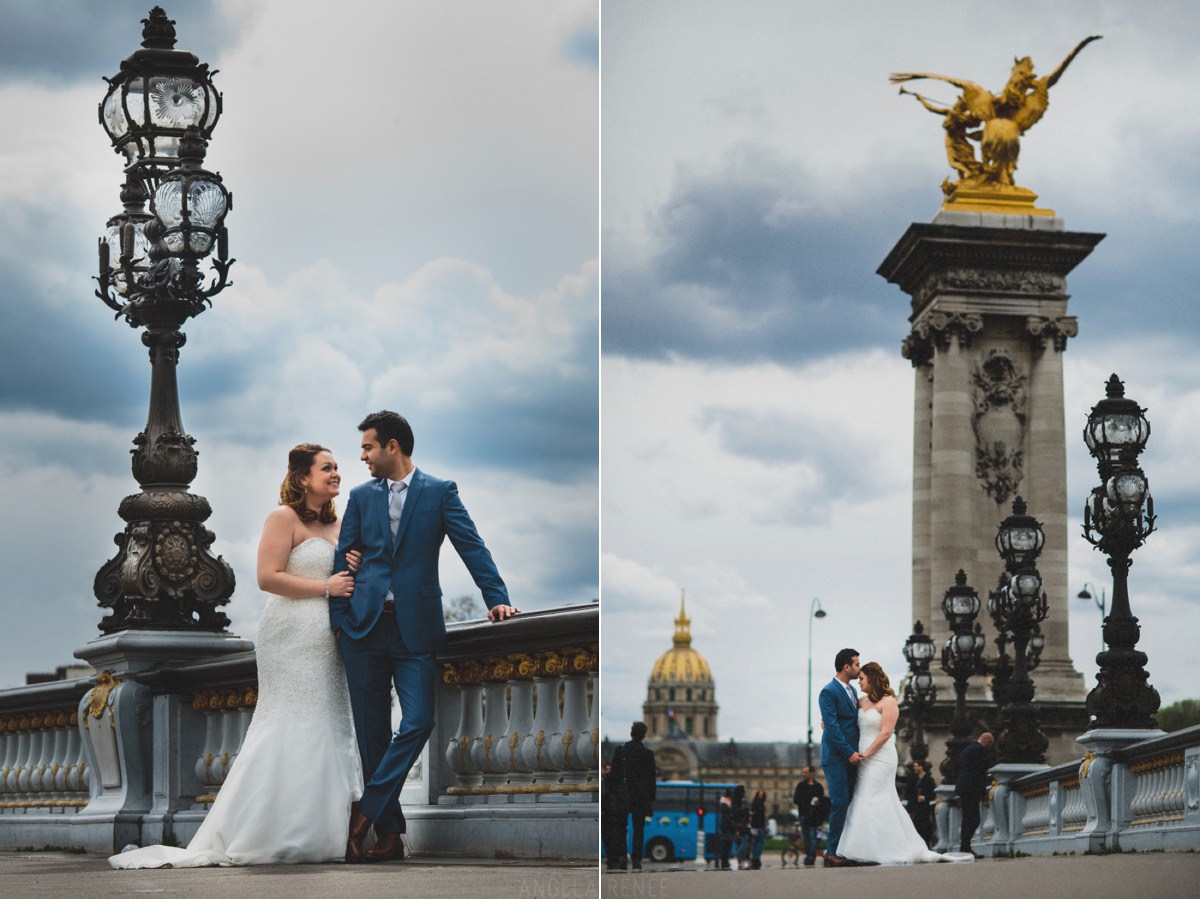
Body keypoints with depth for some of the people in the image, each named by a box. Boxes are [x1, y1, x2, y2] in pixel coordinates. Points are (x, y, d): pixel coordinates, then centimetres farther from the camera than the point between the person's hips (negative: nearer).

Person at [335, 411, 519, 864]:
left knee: (418, 721, -13)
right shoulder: (361, 496, 11)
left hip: (415, 627, -2)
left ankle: (366, 810, -2)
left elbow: (472, 548, -2)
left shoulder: (440, 492, 3)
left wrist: (497, 599, -12)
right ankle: (389, 831, 9)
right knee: (372, 732, 3)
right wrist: (338, 620, 3)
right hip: (364, 626, 2)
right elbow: (343, 560, 11)